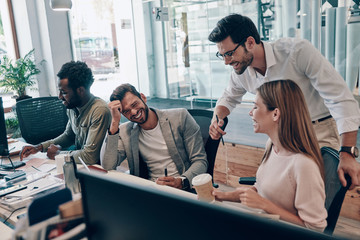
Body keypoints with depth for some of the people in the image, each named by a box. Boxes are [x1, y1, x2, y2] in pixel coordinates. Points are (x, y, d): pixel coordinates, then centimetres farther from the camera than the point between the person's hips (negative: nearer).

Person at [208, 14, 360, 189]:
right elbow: (229, 97, 15)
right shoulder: (240, 73, -8)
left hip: (320, 132, -4)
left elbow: (341, 98, -26)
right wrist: (217, 118, -9)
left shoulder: (298, 51, -25)